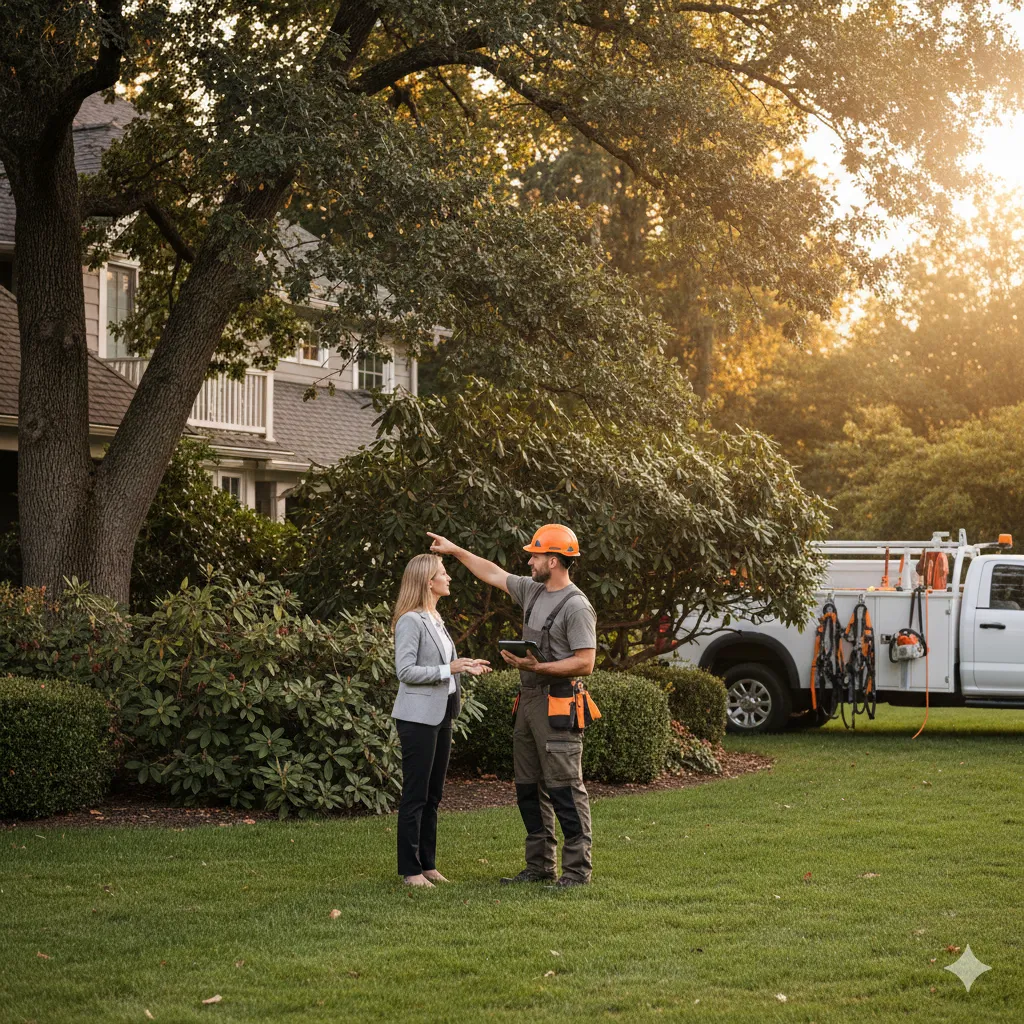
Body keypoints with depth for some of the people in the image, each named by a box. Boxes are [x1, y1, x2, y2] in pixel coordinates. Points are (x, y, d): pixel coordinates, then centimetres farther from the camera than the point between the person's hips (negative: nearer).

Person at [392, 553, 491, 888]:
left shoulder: (434, 619, 15)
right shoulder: (411, 621, -14)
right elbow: (405, 670, -19)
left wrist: (465, 668, 8)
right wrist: (448, 669, -21)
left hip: (441, 715, 9)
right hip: (418, 717, -9)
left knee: (433, 795, 13)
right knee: (415, 795, -4)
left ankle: (427, 864, 19)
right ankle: (410, 870, 1)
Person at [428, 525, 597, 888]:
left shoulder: (576, 606, -14)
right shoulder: (533, 591, 12)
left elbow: (585, 663, -18)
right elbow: (493, 574, 25)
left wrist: (537, 667, -22)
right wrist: (455, 550, 27)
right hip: (528, 700, 9)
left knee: (564, 787, -9)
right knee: (529, 787, 12)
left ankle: (577, 869, -5)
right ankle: (539, 864, 19)